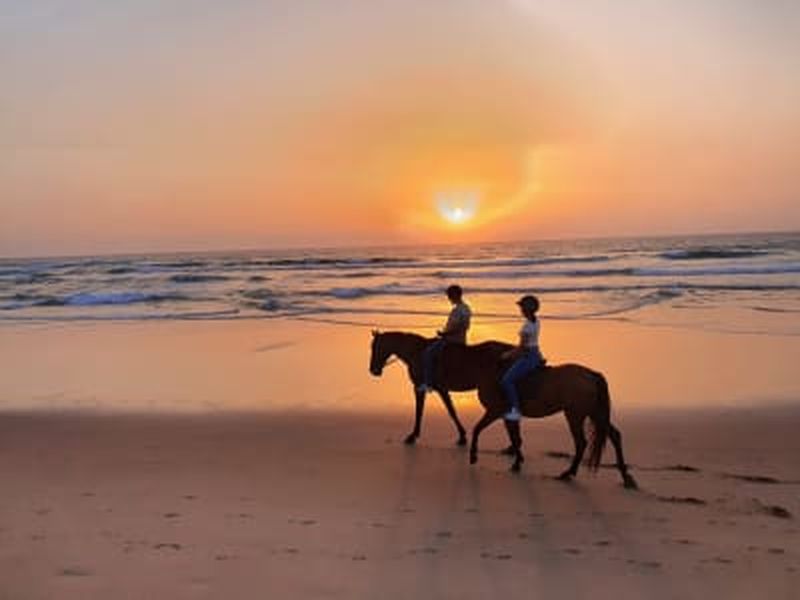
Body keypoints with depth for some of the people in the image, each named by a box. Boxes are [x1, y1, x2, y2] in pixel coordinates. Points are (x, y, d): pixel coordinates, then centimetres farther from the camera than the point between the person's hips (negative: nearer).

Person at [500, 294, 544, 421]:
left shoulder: (527, 324, -18)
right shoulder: (536, 322, 10)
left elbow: (522, 346, -18)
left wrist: (508, 354, -6)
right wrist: (514, 352, 19)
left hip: (528, 357, -11)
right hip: (535, 355, 11)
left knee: (506, 380, -16)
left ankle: (515, 410, -19)